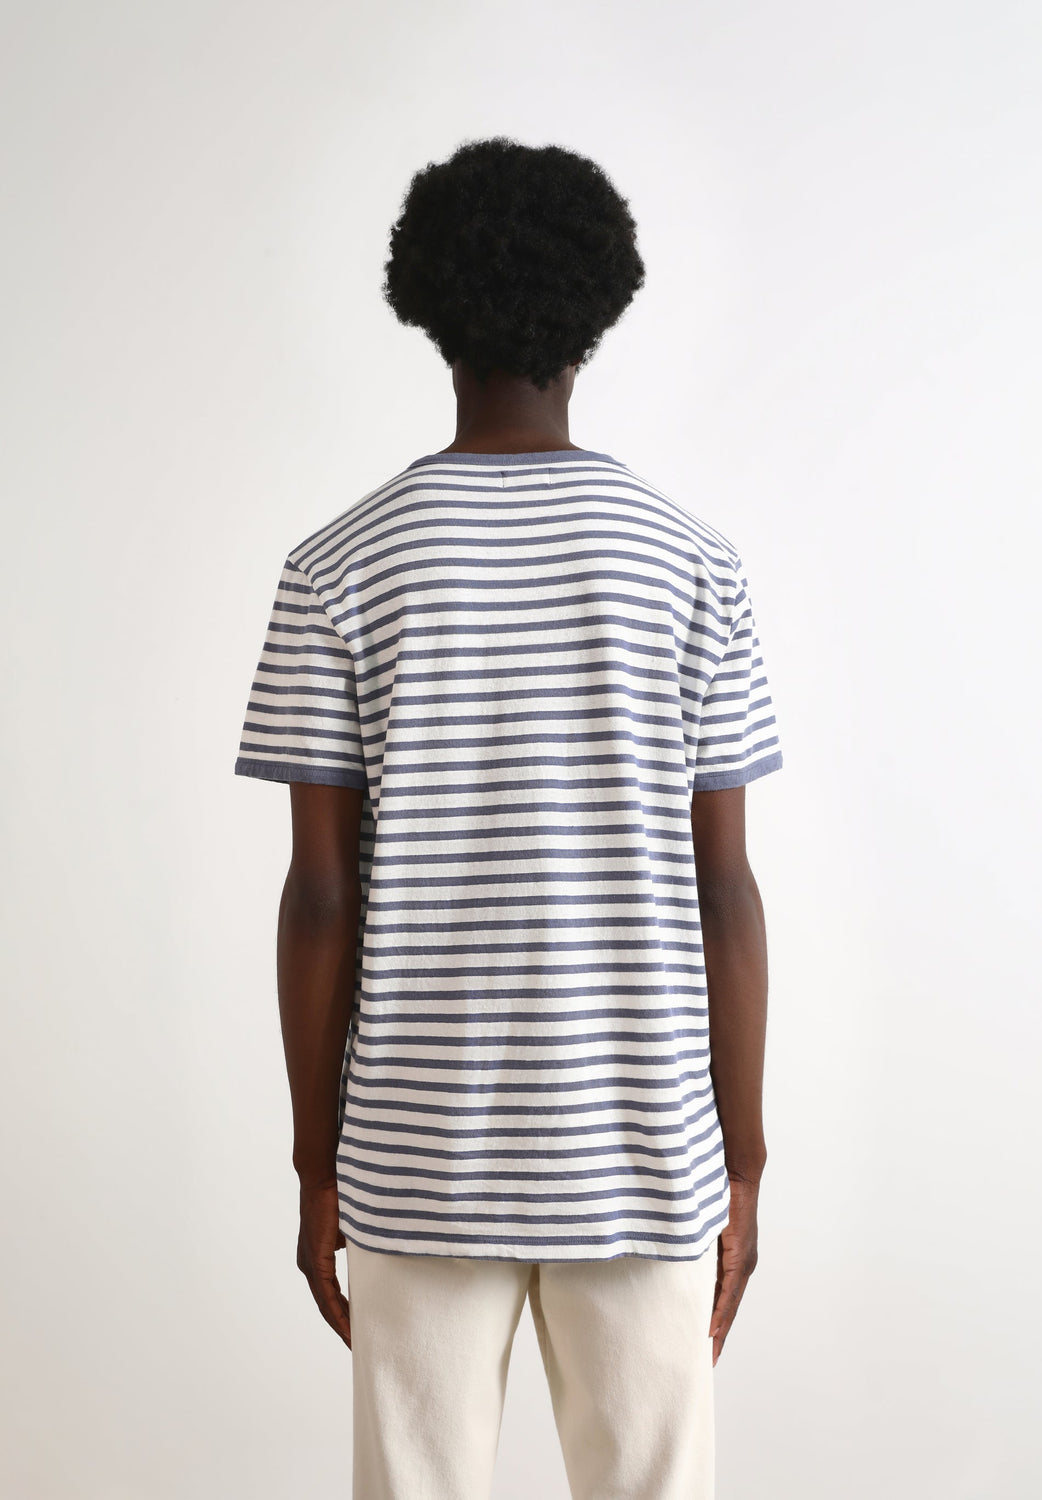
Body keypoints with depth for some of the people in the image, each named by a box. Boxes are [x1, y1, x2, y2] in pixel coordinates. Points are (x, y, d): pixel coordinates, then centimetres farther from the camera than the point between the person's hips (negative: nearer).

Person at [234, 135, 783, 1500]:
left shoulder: (338, 568, -5)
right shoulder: (688, 559, -5)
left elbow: (322, 899, -5)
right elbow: (725, 893, -5)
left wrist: (316, 1165, 5)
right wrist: (743, 1158, 5)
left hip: (417, 1161, 0)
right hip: (640, 1156, 0)